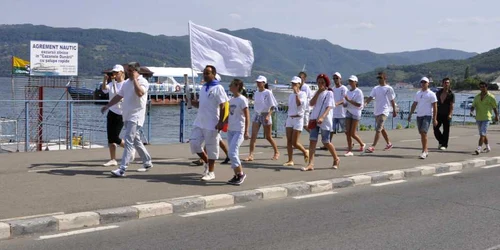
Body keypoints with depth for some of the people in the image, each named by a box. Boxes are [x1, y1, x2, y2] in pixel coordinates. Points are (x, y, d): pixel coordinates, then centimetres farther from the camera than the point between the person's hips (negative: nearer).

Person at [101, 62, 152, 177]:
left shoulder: (142, 82, -9)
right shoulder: (126, 83, 14)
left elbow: (140, 93, -29)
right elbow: (119, 96, 22)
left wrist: (135, 79, -20)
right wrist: (107, 106, 19)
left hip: (136, 116, -9)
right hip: (127, 116, 9)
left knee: (128, 141, -16)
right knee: (136, 141, 16)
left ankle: (122, 169, -20)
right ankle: (147, 163, 30)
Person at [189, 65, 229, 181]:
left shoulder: (218, 88, -11)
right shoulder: (203, 88, 14)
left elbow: (223, 106, -14)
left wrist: (221, 122, -20)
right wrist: (191, 102, 2)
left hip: (212, 124, -8)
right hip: (199, 123, 8)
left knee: (211, 147, 1)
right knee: (194, 143, 5)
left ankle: (211, 172, 12)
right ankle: (207, 163, 25)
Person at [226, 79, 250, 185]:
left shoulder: (242, 99, -11)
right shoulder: (231, 100, 12)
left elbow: (247, 116, -13)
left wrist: (246, 131, -17)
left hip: (239, 131, -8)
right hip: (230, 130, 8)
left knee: (232, 153, -14)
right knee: (233, 153, 8)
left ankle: (241, 174, -1)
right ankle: (236, 175, 16)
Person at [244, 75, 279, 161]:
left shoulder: (268, 93, -10)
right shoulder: (256, 93, 8)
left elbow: (272, 106, -12)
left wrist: (268, 115, -23)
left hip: (265, 115, -5)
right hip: (257, 115, 5)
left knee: (268, 137, 6)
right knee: (253, 136, -7)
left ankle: (276, 152, 27)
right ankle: (250, 155, -9)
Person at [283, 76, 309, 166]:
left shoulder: (302, 94, -5)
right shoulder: (291, 95, 14)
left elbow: (299, 104, -22)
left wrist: (296, 93, -21)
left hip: (298, 119, -6)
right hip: (290, 118, 6)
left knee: (294, 142, -7)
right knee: (289, 141, 0)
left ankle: (305, 152, 19)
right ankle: (290, 160, 3)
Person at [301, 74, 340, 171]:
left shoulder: (329, 93, -3)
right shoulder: (317, 93, 15)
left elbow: (329, 107, -15)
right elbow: (312, 103, -2)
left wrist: (322, 117, -30)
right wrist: (318, 92, -7)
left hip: (324, 120, -5)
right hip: (314, 119, 5)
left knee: (326, 142, 3)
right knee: (312, 141, -5)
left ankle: (336, 159, 26)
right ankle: (311, 164, -8)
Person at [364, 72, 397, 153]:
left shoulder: (389, 88, -4)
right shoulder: (376, 88, 10)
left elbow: (392, 100, 1)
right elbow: (371, 97, 0)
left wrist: (394, 110, 2)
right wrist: (365, 103, -18)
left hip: (384, 111, -7)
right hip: (376, 111, 7)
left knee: (378, 129, -15)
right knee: (381, 129, 17)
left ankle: (372, 147, -19)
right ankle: (388, 143, 32)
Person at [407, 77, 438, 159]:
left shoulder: (431, 94, -3)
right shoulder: (418, 93, 12)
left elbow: (435, 107, -5)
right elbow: (414, 105, 17)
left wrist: (434, 119, -10)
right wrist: (410, 115, 11)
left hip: (427, 115, -6)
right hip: (419, 115, 6)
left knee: (424, 132, -17)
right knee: (421, 134, 10)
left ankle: (424, 151, -14)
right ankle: (426, 150, 22)